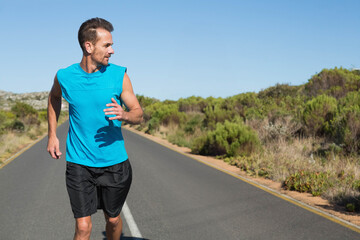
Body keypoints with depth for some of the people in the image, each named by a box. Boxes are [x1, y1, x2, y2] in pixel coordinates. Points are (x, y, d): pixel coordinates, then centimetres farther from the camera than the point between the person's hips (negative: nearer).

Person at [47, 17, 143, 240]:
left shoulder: (119, 75, -6)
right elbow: (54, 97, 20)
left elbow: (139, 114, 0)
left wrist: (124, 115, -24)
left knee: (113, 219, 17)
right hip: (79, 163, -1)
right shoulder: (65, 76, -4)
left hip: (115, 163, 1)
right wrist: (52, 135, 14)